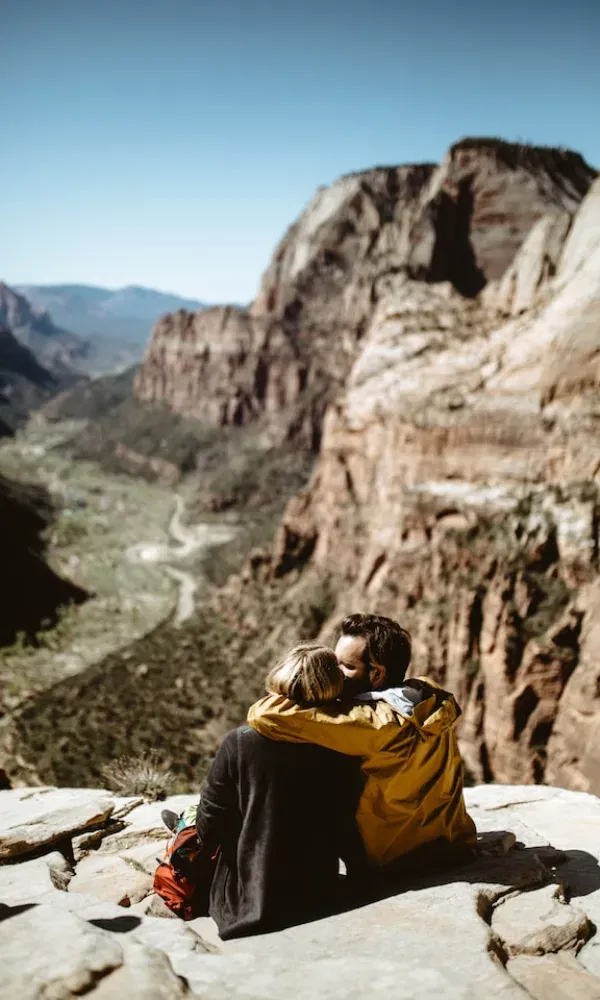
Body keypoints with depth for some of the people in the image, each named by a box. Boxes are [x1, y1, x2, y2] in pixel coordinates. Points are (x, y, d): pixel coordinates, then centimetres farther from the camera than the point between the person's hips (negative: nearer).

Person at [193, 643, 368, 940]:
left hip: (245, 907, -3)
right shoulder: (343, 756, -10)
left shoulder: (239, 743, -16)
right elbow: (346, 836, -1)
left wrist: (202, 849, 15)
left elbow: (209, 826, -7)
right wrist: (360, 878, 18)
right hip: (317, 902, 3)